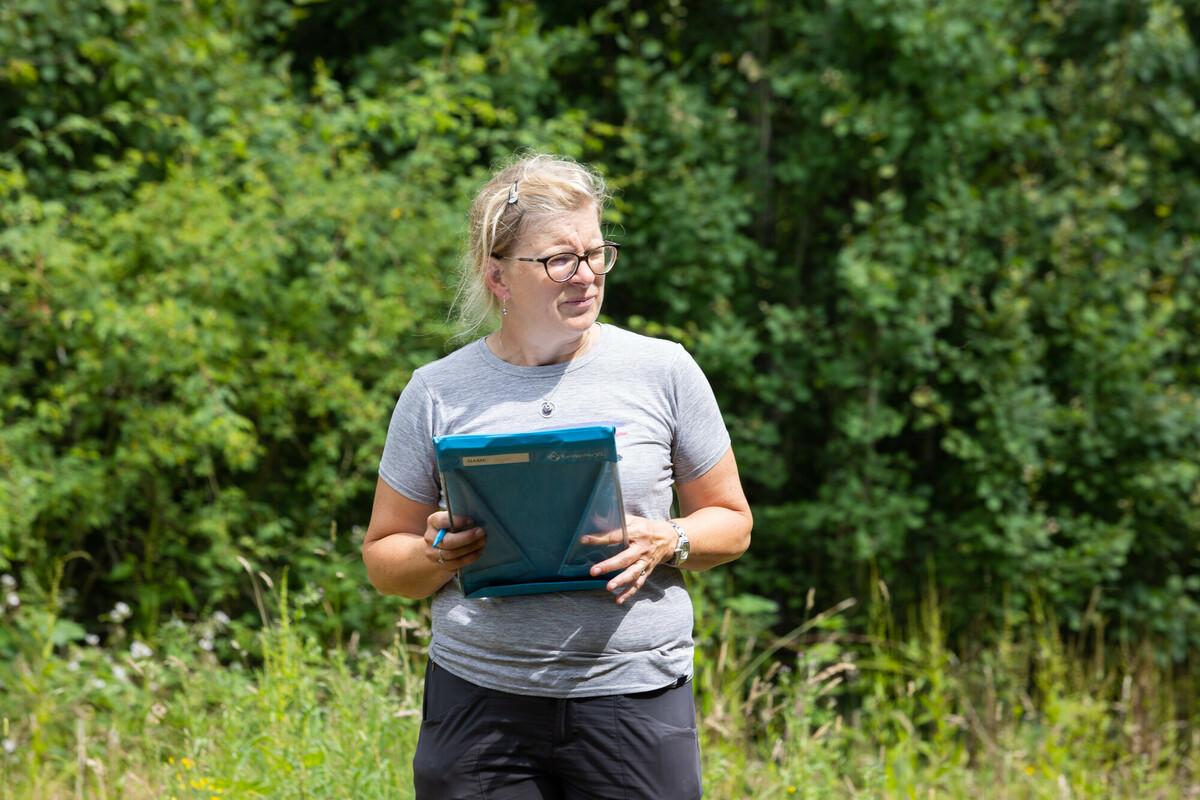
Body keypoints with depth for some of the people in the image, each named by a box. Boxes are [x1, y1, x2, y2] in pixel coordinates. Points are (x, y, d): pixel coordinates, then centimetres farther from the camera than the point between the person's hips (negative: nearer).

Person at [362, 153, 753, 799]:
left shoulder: (662, 371, 3)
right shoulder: (437, 393, 3)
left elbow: (731, 522, 10)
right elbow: (383, 557, 10)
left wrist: (668, 544, -11)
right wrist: (438, 555, -11)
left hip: (634, 692, 0)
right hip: (480, 700, 0)